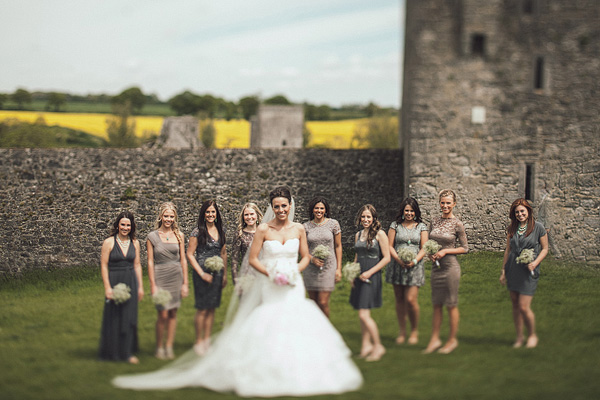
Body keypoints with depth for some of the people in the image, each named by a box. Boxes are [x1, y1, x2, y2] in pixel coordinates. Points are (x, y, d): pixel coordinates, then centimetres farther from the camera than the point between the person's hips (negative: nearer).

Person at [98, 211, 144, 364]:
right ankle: (111, 352, 16)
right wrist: (107, 287, -12)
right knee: (113, 318, 3)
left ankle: (128, 352, 11)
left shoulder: (134, 243, 7)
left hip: (130, 282, 3)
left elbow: (137, 265, 11)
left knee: (129, 318, 4)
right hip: (114, 281, -3)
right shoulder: (109, 242, -5)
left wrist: (140, 286, 8)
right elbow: (104, 265, -6)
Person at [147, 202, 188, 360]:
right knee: (163, 314, -6)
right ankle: (159, 348, 10)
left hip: (176, 276, 2)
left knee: (173, 313, 4)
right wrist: (153, 284, -6)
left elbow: (183, 260, 9)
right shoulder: (152, 236, 0)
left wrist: (185, 283, 5)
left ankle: (169, 347, 14)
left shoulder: (179, 236, 6)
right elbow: (150, 261, -1)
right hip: (160, 276, -2)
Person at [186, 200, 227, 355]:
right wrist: (202, 274, -12)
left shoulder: (220, 230, 8)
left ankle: (207, 340, 17)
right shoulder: (198, 232, -7)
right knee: (202, 309, -3)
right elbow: (190, 255, -7)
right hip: (202, 274, -5)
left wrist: (225, 274, 15)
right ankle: (199, 341, 7)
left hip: (217, 274, 5)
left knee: (212, 309, 8)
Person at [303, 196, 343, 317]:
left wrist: (339, 268, 1)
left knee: (323, 302, -10)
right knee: (313, 302, 6)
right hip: (311, 267, 2)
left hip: (328, 266, -2)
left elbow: (338, 246, 5)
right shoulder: (306, 227, 4)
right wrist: (312, 259, -10)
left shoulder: (333, 224, 1)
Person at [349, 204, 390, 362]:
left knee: (364, 314, -12)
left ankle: (378, 346, -1)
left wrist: (369, 272, -13)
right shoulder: (358, 234, 13)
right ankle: (366, 345, 17)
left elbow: (386, 258, -8)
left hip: (372, 277, -7)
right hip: (360, 277, 7)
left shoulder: (379, 234, -6)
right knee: (362, 314, 9)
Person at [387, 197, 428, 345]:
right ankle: (402, 331, 14)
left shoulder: (421, 227, 8)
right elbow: (390, 246, 4)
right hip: (397, 266, 1)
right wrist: (398, 259, -12)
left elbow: (424, 248, 4)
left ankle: (415, 331, 7)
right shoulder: (395, 225, 8)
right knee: (399, 300, 4)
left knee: (411, 300, -11)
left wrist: (414, 261, -13)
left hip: (414, 267, -1)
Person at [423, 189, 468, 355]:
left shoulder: (457, 224, -8)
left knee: (451, 304, 2)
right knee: (436, 304, 10)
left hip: (450, 266, -5)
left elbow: (465, 248, -4)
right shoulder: (434, 221, 7)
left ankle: (452, 340, 13)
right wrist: (430, 253, -2)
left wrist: (445, 251, -13)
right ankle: (435, 339, 16)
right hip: (436, 265, 5)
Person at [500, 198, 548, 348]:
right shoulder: (512, 228, 7)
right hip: (513, 269, 4)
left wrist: (535, 262, -15)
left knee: (524, 307, -8)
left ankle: (532, 335, 14)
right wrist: (503, 270, 12)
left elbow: (544, 249, 1)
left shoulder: (538, 227, -4)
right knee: (515, 305, 9)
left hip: (528, 271, -4)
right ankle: (519, 337, 21)